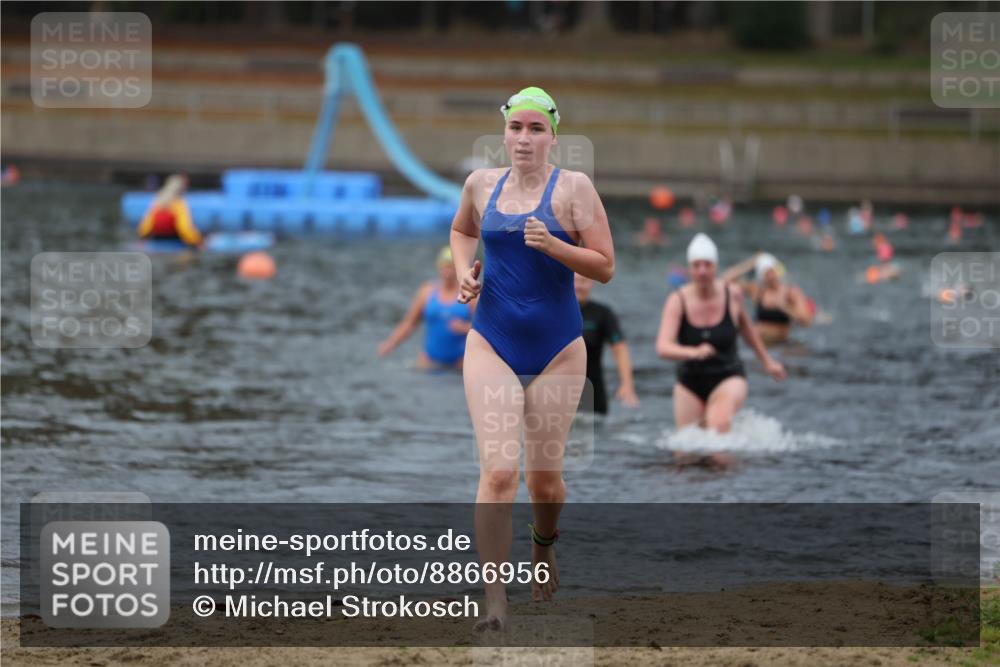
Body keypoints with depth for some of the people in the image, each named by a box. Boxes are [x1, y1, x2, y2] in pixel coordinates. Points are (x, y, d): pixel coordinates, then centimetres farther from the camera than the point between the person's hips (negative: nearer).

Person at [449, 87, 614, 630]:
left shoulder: (572, 187, -6)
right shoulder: (481, 184, 4)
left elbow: (604, 267, -7)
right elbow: (461, 231, 26)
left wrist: (552, 245, -22)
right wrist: (465, 270, 6)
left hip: (557, 350, -1)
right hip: (492, 345, 1)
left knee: (545, 478, 9)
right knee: (499, 472, -15)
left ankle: (544, 544, 46)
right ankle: (494, 602, -16)